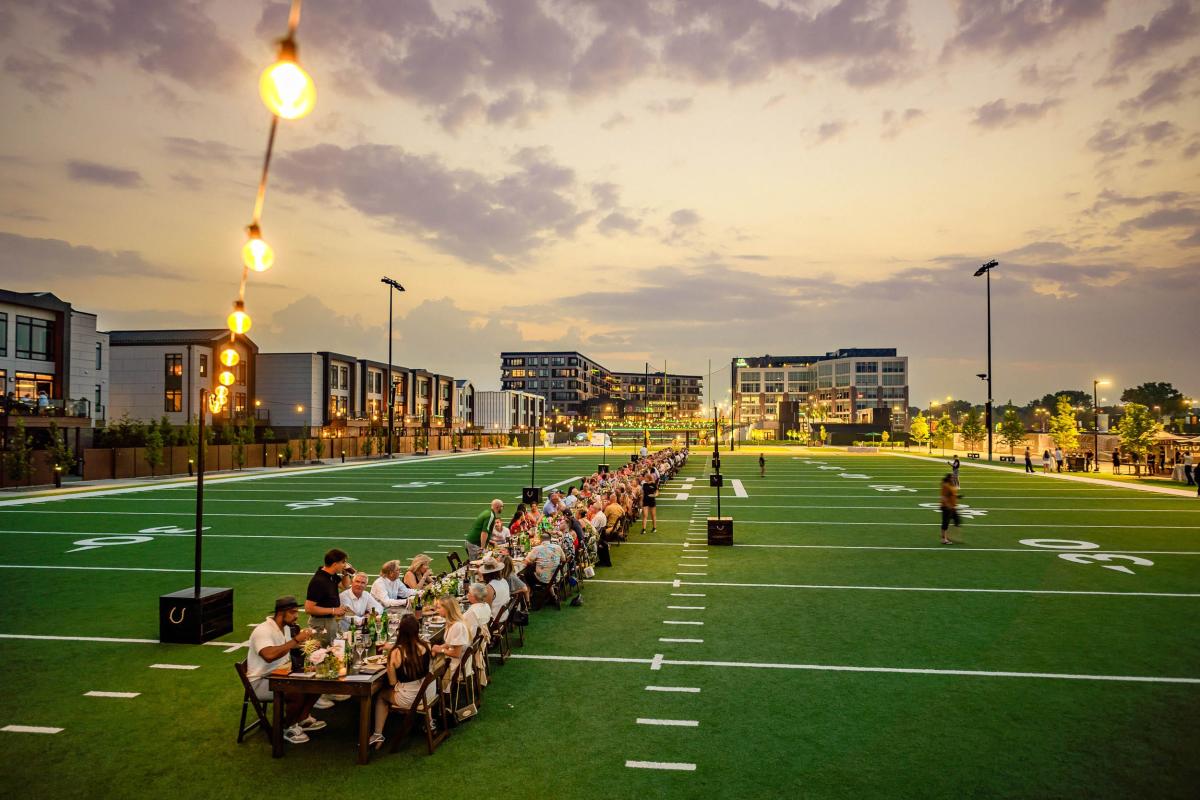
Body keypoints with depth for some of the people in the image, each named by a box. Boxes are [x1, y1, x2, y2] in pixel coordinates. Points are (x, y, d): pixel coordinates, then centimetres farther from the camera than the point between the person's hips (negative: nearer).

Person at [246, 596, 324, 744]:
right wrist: (295, 640, -35)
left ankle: (302, 719, 8)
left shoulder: (285, 627, 7)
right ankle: (286, 728, -5)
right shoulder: (263, 631, -22)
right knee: (297, 694, -29)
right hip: (261, 681, -9)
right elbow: (269, 655, -40)